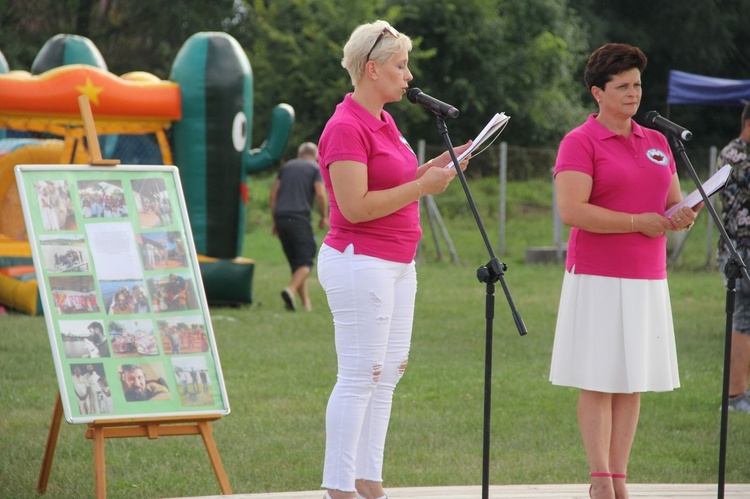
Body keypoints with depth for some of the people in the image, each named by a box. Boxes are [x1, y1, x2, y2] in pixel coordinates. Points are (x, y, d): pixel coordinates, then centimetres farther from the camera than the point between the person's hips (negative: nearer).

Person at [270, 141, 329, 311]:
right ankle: (290, 290, -27)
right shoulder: (315, 169, 6)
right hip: (299, 218, -5)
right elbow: (320, 195, -8)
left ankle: (306, 302, 11)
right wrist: (324, 217, 7)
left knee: (295, 262, 12)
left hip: (281, 216, 5)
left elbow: (273, 194, 15)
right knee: (305, 261, -3)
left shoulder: (287, 166, 20)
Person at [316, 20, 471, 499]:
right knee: (359, 378, -7)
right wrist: (422, 186, -17)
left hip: (397, 263, 10)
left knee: (387, 374, 9)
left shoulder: (384, 123, 15)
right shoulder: (346, 128, -15)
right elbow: (356, 206, -21)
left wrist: (434, 167, 8)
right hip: (360, 260, -10)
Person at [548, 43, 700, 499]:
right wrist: (640, 222, -15)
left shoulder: (657, 142, 15)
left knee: (634, 383, 5)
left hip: (648, 279, 6)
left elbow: (676, 203, 20)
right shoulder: (580, 142, -5)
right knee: (599, 382, -5)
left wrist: (681, 217, -6)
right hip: (597, 278, -6)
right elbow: (572, 210, -16)